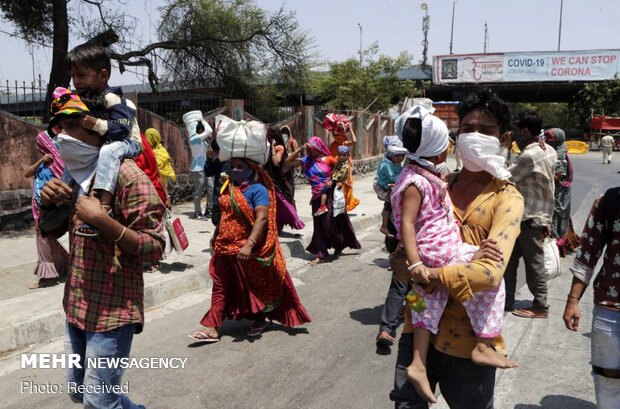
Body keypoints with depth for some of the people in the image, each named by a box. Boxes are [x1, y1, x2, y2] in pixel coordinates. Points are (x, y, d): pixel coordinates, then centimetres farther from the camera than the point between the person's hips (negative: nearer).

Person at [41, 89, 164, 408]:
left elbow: (153, 249, -20)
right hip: (77, 307, 8)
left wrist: (100, 219, -30)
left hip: (111, 312, -8)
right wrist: (47, 200, -4)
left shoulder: (127, 176, -17)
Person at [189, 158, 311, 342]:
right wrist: (216, 235, 27)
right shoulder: (230, 188, 10)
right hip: (225, 247, 7)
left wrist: (249, 244, -33)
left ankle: (260, 320, 33)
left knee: (255, 286, 12)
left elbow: (262, 218, -25)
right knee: (220, 286, 6)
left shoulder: (257, 189, -15)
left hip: (248, 250, -7)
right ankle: (213, 328, 11)